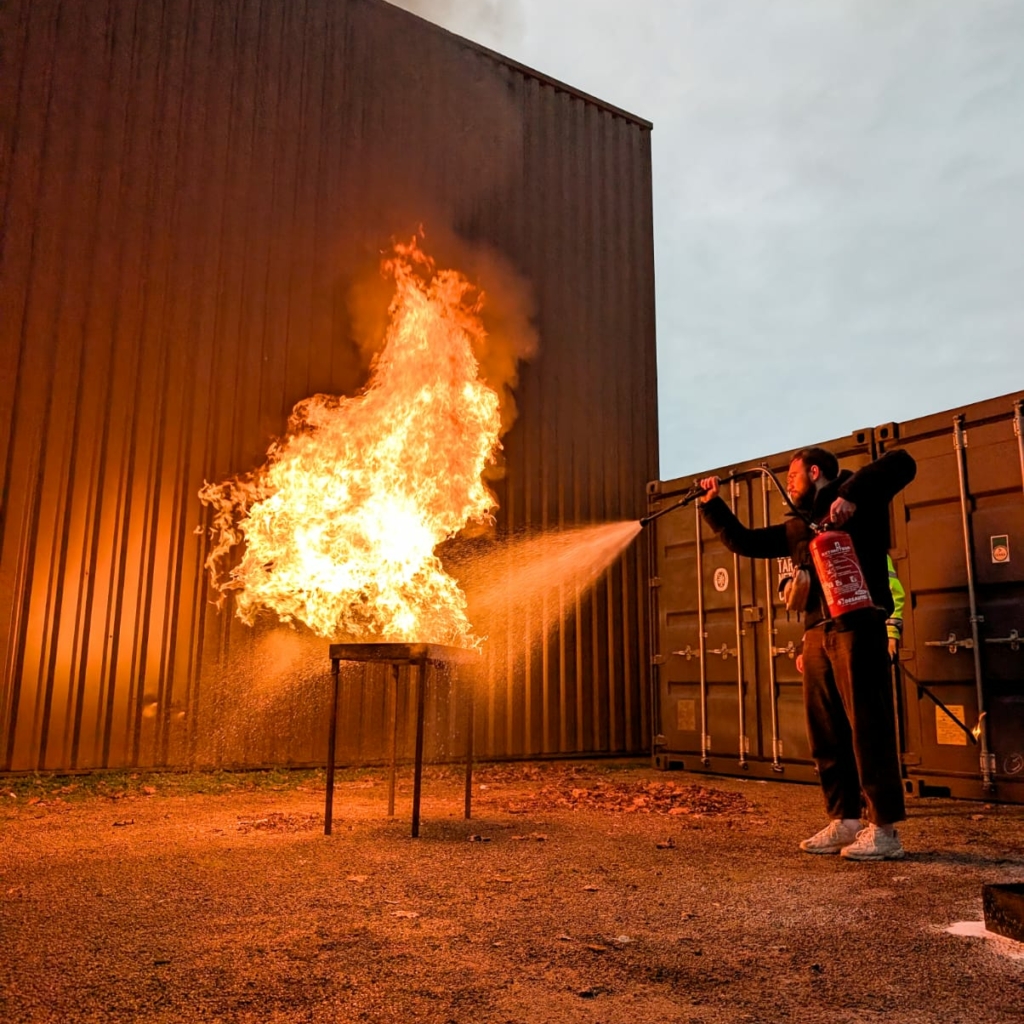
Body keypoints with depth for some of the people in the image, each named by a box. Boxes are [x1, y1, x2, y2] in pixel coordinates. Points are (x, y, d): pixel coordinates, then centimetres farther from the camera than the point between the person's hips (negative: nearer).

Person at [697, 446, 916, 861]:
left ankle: (885, 830, 0)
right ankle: (843, 822, 17)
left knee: (867, 725, -6)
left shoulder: (856, 495, 3)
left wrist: (852, 496, -22)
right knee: (825, 732, 8)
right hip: (817, 634, 8)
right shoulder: (798, 527, 22)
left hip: (856, 627, -8)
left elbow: (901, 463, -12)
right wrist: (712, 505, 22)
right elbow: (744, 542, 26)